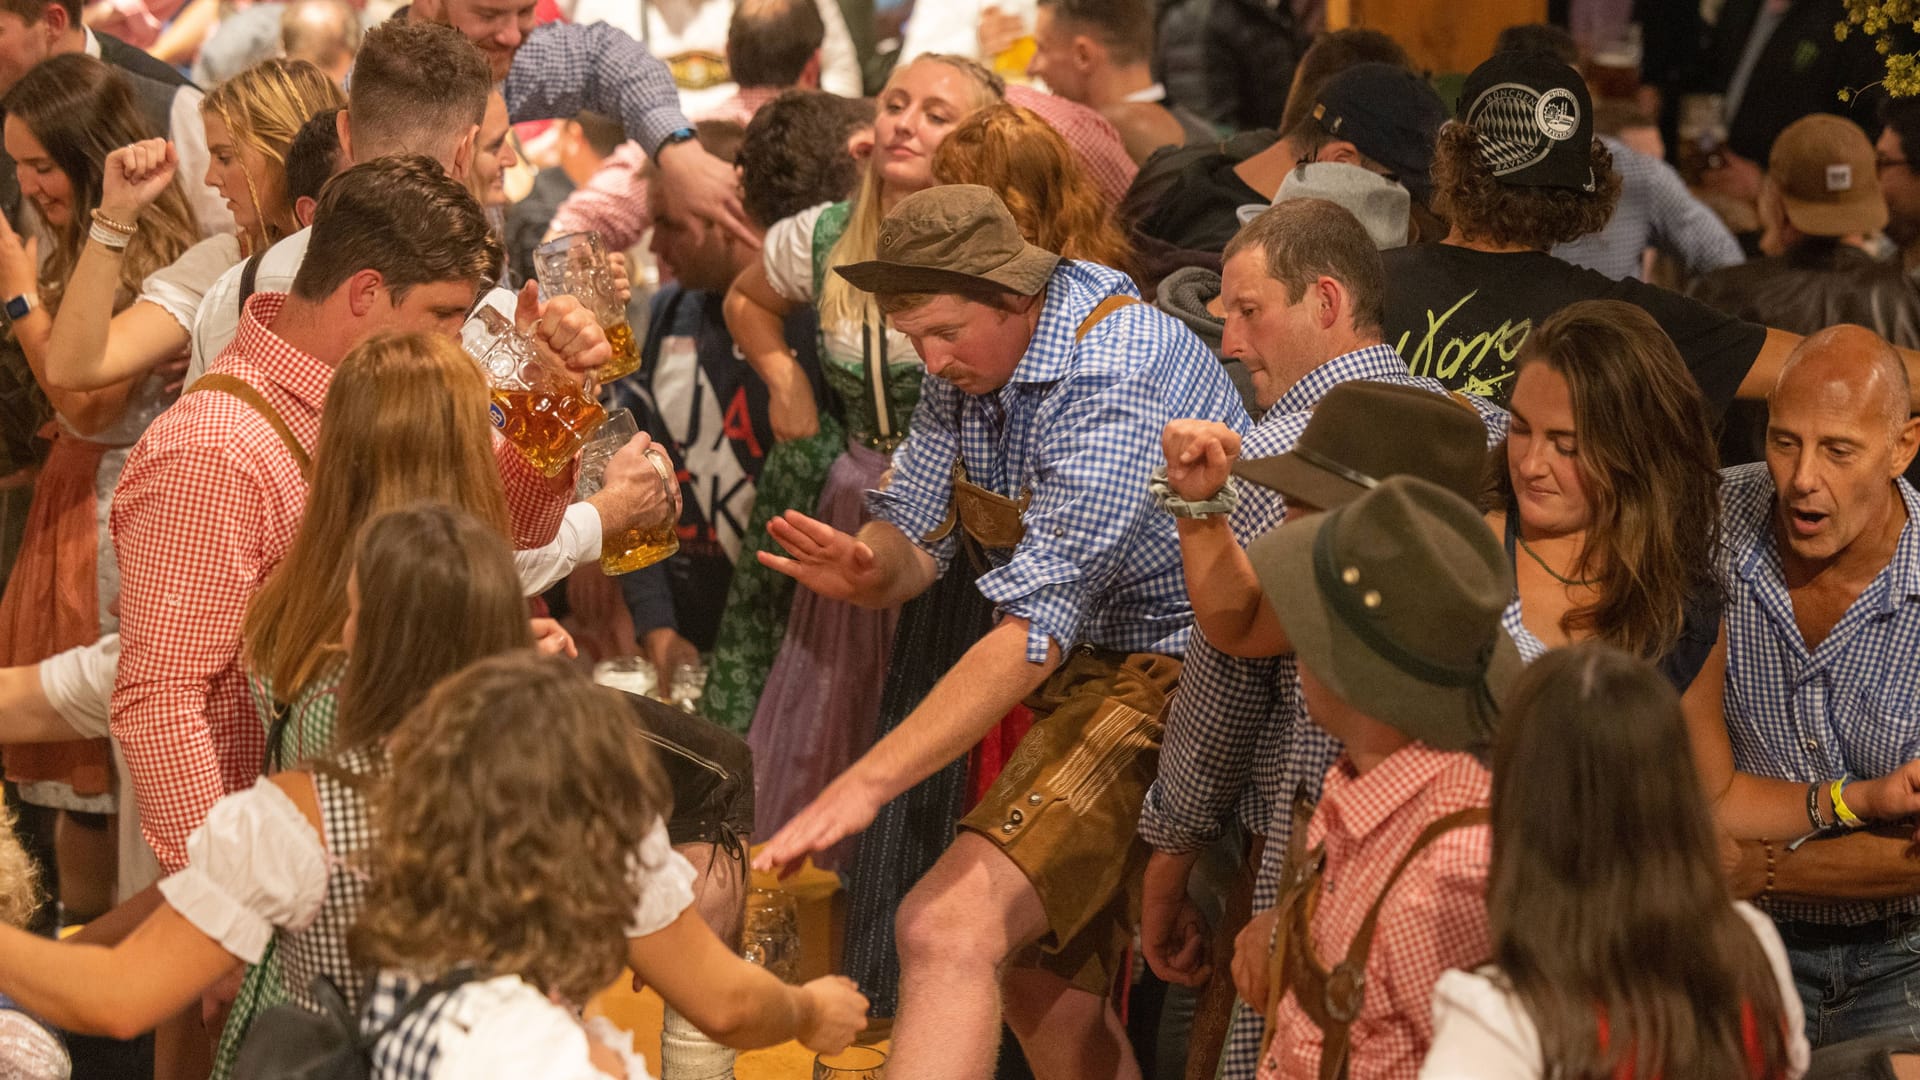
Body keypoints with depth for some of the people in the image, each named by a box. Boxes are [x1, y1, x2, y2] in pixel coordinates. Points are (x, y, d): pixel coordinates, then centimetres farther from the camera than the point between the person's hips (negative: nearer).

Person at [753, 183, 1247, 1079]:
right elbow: (913, 542, 5)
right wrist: (864, 570, -22)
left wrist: (867, 782, -34)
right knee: (1035, 969, 18)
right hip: (1082, 673, 10)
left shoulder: (1114, 381, -26)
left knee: (948, 929, -23)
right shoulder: (970, 362, 2)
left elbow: (1035, 629, -31)